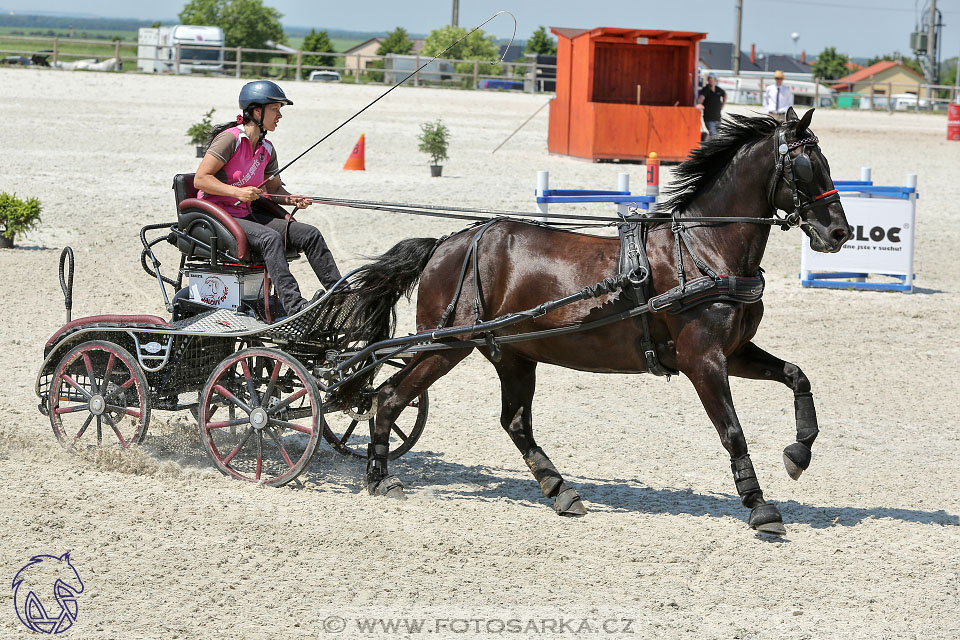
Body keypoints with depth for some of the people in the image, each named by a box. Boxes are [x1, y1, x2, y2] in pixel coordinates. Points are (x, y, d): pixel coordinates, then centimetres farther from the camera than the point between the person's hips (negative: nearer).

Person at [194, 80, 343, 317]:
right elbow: (200, 179, -17)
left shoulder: (266, 149, 10)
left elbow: (274, 189, 21)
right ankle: (293, 306, -42)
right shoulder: (231, 139, -13)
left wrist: (292, 199, -1)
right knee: (270, 238, -34)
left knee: (309, 234, -8)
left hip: (247, 214, 8)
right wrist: (238, 192, -26)